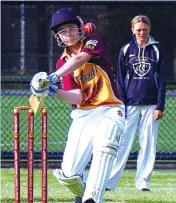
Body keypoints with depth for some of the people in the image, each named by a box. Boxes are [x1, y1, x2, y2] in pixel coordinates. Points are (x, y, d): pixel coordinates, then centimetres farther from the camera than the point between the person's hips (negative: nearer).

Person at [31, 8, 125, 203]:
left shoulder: (93, 41, 0)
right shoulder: (62, 63, 9)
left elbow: (80, 58, -23)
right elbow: (77, 98, -4)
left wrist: (54, 77, -36)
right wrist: (53, 91, -22)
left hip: (109, 111, -4)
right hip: (83, 115, 4)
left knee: (103, 145, -36)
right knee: (68, 175, -7)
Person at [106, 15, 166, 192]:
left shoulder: (156, 50, 6)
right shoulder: (126, 50, 6)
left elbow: (161, 80, 5)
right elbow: (120, 80, 7)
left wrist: (160, 106, -3)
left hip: (150, 105, 0)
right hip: (130, 104, 0)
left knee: (148, 145, 1)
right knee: (122, 144, -5)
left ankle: (143, 182, 7)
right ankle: (110, 182, -4)